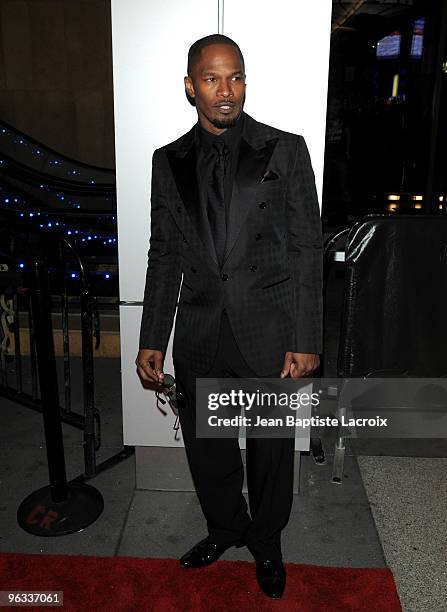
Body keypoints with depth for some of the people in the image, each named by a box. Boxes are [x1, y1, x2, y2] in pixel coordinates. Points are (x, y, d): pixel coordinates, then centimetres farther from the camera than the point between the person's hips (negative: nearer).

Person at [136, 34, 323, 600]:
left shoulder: (285, 150, -3)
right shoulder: (169, 161, 6)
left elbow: (307, 249, -4)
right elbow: (164, 255, 8)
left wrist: (306, 341, -9)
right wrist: (151, 341, 5)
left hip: (269, 330, -2)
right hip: (199, 335, 3)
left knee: (271, 449, 13)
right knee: (205, 445, 17)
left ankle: (266, 542, 41)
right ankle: (226, 527, 46)